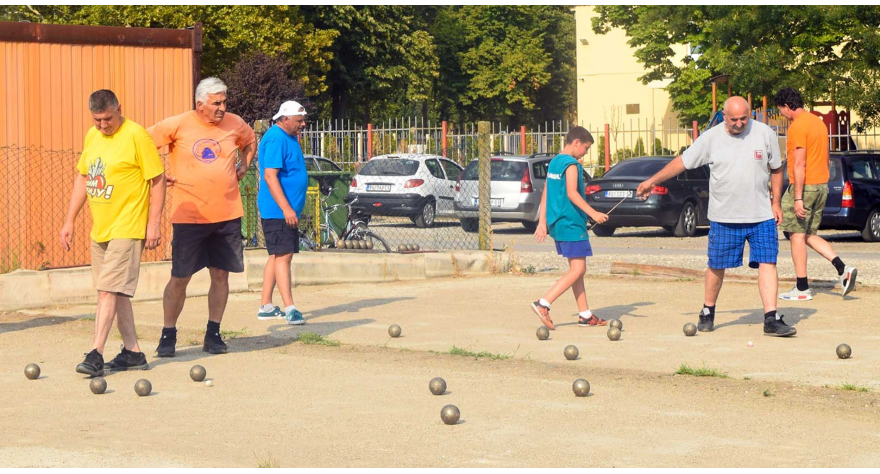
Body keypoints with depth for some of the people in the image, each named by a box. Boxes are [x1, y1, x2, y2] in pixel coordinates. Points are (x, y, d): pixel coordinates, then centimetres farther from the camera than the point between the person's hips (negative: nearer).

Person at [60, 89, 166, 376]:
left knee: (109, 290, -12)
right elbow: (82, 179, 20)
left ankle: (96, 354, -12)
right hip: (99, 229, 8)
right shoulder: (92, 136, 11)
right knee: (116, 292, 11)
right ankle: (133, 352, 19)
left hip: (127, 229, -8)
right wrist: (69, 221, 16)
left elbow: (158, 180, -10)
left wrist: (154, 224, -13)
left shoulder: (136, 136, -11)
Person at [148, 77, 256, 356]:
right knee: (180, 278, 0)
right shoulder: (177, 125, -7)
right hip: (189, 215, -3)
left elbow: (250, 141, 27)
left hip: (227, 215, 3)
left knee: (221, 275, 5)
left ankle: (213, 334, 17)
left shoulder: (235, 124, 5)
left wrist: (244, 165, 12)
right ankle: (168, 335, 14)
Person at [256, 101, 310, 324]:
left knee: (277, 256, 12)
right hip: (277, 211, -10)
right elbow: (270, 176, -23)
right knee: (283, 255, -12)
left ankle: (266, 306, 17)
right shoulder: (276, 139, -16)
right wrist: (286, 209, -26)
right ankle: (289, 309, -15)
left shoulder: (288, 138, 15)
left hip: (287, 210, 10)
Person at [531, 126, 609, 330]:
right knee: (577, 270, -9)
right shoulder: (571, 164, -12)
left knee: (577, 269, 13)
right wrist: (593, 213, -23)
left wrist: (542, 222, 18)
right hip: (571, 224, -10)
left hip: (557, 223, 10)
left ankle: (585, 315, 15)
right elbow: (572, 193, -22)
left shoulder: (554, 162, 16)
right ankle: (543, 304, -17)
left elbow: (545, 194, 17)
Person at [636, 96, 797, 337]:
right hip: (723, 217, 0)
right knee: (717, 266, 7)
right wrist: (652, 181, 8)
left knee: (767, 263, -9)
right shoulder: (711, 138, -2)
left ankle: (771, 319, -10)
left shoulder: (765, 134, 0)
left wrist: (776, 202, 5)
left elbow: (776, 169, 11)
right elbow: (682, 161, 6)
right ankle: (707, 312, 26)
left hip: (762, 216, 0)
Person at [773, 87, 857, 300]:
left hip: (803, 186, -9)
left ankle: (802, 289, 2)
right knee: (810, 235, 15)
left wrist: (798, 198, -20)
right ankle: (843, 269, -1)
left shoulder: (797, 126, -14)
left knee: (797, 235, 0)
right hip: (822, 186, 9)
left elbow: (799, 164, -20)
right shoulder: (819, 122, 15)